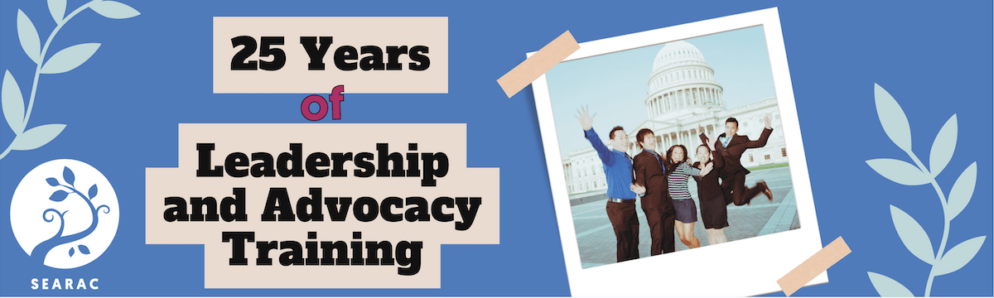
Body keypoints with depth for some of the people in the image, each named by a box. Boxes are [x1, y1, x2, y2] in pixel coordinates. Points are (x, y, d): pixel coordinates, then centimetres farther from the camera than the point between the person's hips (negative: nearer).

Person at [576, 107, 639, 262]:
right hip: (617, 206, -8)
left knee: (634, 241, 12)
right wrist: (589, 130, -51)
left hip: (630, 205, 8)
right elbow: (599, 146, -32)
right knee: (624, 242, -7)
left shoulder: (628, 159, 16)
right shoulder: (610, 157, -10)